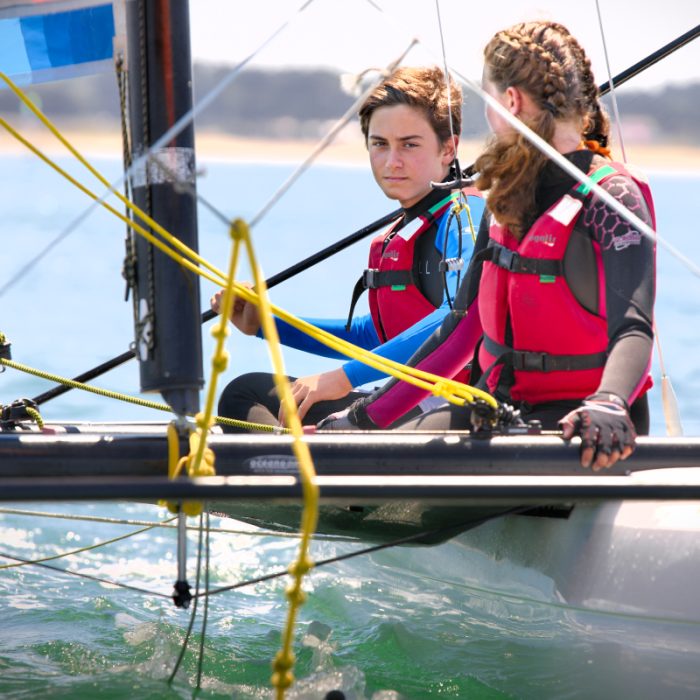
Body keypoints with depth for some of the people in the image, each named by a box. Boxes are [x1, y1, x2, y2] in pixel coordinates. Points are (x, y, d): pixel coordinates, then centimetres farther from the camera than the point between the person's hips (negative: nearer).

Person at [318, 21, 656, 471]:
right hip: (502, 406, 8)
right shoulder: (508, 198, 13)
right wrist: (367, 417, 12)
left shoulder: (613, 197, -11)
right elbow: (464, 326, 16)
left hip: (571, 417, -8)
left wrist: (609, 404, -46)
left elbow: (633, 329, -24)